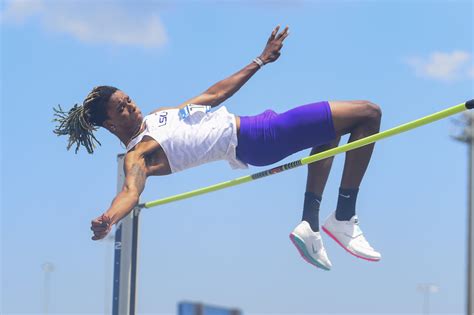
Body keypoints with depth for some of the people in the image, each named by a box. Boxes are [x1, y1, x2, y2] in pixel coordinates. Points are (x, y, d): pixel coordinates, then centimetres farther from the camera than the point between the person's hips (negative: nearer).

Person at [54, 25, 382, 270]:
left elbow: (214, 94, 20)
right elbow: (131, 191, -32)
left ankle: (310, 224, 16)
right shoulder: (138, 157, -13)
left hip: (255, 125, 10)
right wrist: (108, 219, -56)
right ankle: (344, 221, -8)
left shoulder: (157, 117, 13)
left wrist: (261, 60, 23)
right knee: (368, 114, -9)